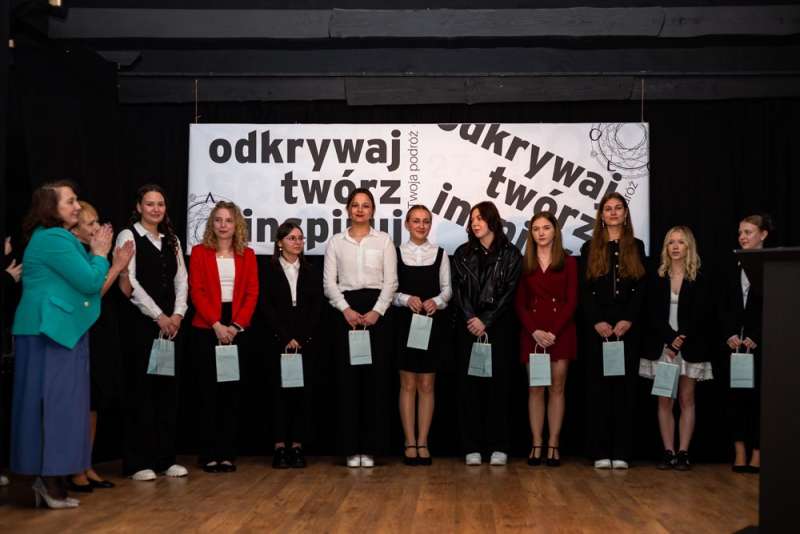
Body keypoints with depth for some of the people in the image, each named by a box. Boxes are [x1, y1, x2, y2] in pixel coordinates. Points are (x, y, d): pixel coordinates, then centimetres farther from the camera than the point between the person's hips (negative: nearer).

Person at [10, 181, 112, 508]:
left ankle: (48, 476, 12)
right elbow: (90, 283, -17)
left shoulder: (54, 238, 19)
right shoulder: (54, 239, -15)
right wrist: (100, 254, -1)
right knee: (54, 402, -7)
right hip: (51, 331, -10)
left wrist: (95, 253, 10)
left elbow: (78, 282, 22)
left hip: (56, 329, 10)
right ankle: (49, 478, -3)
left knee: (55, 403, 9)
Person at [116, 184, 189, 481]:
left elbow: (181, 280, 10)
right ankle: (138, 462, 3)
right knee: (141, 389, -3)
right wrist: (158, 316, -13)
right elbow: (129, 281, -11)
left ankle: (165, 458, 13)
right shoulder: (128, 236, -2)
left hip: (171, 323, 6)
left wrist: (177, 314, -5)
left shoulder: (172, 240, 15)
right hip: (141, 322, -6)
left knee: (168, 389, 6)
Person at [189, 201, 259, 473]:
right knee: (209, 391, 1)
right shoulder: (200, 252, 3)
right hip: (206, 328, -2)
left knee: (232, 390, 4)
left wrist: (236, 325, -10)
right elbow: (197, 292, -4)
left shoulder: (247, 254, 8)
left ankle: (227, 453, 10)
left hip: (237, 328, 2)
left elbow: (252, 293, 2)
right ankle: (209, 454, 6)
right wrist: (216, 324, -14)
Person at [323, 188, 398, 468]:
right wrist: (346, 310, -12)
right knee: (348, 379, -1)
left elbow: (390, 281, 1)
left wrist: (376, 312, -11)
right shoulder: (336, 242, 8)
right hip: (346, 311, 1)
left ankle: (370, 447, 6)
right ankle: (351, 447, 5)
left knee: (374, 379, -1)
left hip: (376, 311, 0)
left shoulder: (384, 240, 6)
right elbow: (329, 282, 2)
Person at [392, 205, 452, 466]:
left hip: (433, 322, 1)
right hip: (404, 321, -1)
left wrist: (436, 301, -14)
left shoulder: (440, 254, 8)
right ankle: (410, 443, 6)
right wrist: (406, 299, -17)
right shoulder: (396, 253, 3)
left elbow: (447, 288, 5)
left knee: (426, 385, 4)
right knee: (408, 384, 1)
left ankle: (423, 443, 9)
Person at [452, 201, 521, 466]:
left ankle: (498, 446, 5)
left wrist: (486, 321, -10)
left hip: (498, 327, -2)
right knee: (469, 383, 0)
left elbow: (509, 292, -3)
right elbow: (458, 289, 3)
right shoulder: (463, 253, 11)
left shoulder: (510, 254, 4)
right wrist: (471, 319, -11)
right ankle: (472, 446, 3)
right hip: (468, 327, 2)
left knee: (497, 383, -1)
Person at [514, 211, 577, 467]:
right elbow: (519, 303, 5)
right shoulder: (524, 263, 9)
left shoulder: (568, 262, 6)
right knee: (535, 389, 1)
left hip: (560, 332, -1)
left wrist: (553, 331, -11)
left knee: (556, 388, 0)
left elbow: (571, 301, -1)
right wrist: (534, 331, -9)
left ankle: (553, 445, 3)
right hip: (531, 333, 1)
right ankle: (536, 445, 3)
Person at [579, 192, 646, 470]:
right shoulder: (590, 248, 9)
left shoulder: (636, 247, 10)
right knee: (599, 387, 1)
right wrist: (596, 322, -10)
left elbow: (641, 289, 3)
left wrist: (628, 321, -10)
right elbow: (584, 291, 3)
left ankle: (621, 452, 3)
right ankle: (600, 452, 4)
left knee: (624, 386, 0)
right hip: (597, 328, 0)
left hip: (628, 327, 0)